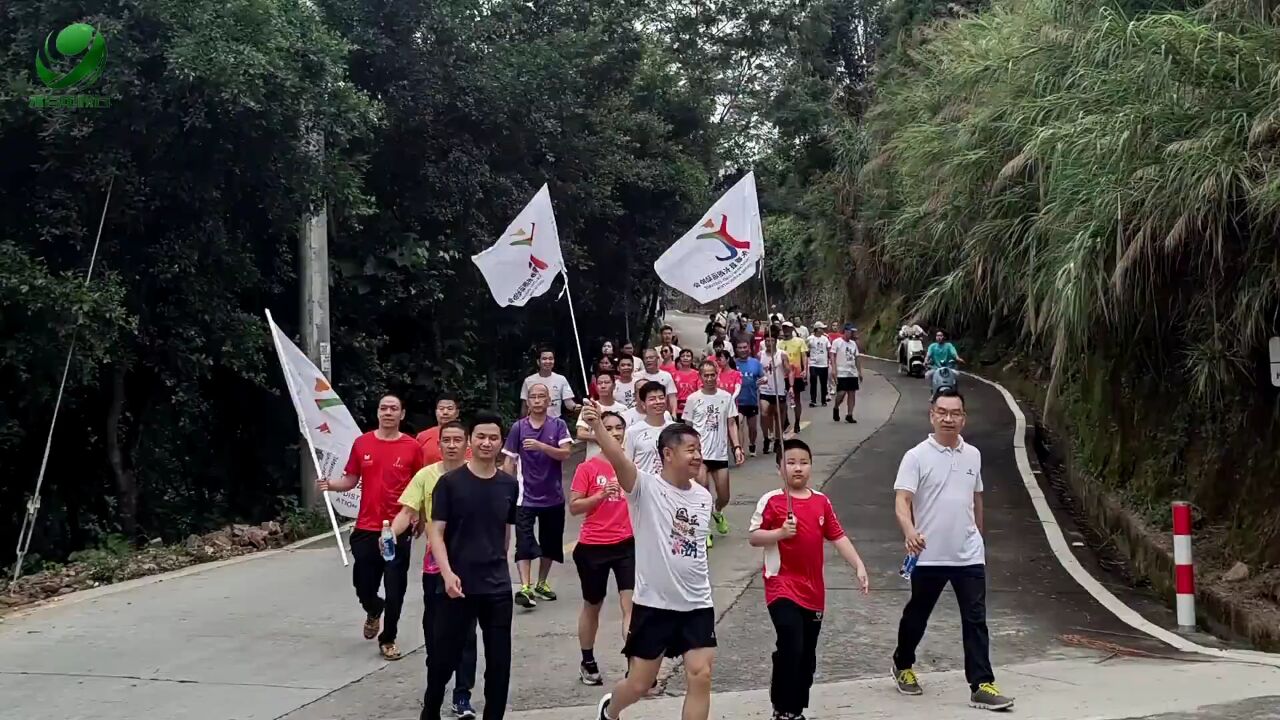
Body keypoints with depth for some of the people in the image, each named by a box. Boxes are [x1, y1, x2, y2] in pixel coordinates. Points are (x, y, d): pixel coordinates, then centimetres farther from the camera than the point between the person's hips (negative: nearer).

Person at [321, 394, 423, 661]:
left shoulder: (412, 447, -2)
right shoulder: (362, 443, 3)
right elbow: (351, 480, 10)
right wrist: (330, 485, -9)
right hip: (366, 528, 2)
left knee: (395, 587, 1)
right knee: (363, 582, 7)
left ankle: (388, 640, 17)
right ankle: (373, 611, 42)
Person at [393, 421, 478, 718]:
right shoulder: (426, 475, -1)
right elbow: (408, 512, -5)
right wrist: (391, 533, -24)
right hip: (435, 562, 2)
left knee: (465, 631, 0)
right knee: (434, 626, 12)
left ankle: (462, 695, 4)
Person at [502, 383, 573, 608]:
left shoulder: (558, 425, 0)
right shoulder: (518, 427, -1)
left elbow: (565, 453, -12)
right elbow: (509, 460, 0)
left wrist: (540, 446, -25)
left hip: (553, 496, 2)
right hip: (526, 496, -2)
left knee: (549, 543, 12)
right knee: (524, 543, -14)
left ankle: (541, 584, 27)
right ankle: (525, 588, -20)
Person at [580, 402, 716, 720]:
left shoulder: (703, 497, 6)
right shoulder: (645, 487, -12)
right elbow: (618, 459, -33)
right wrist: (597, 426, -50)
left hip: (697, 605, 4)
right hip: (653, 604, -4)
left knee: (700, 676, -6)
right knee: (639, 684, 6)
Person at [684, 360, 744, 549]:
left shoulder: (726, 397, 3)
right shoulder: (693, 399, -2)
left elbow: (731, 424, 7)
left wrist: (737, 447, -3)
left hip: (721, 453, 2)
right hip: (700, 453, -2)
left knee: (724, 497, 9)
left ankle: (717, 513, 44)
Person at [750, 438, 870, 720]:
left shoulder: (821, 501, 7)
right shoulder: (772, 500, -8)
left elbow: (838, 537, 10)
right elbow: (753, 537, -9)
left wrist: (859, 567, 2)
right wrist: (780, 532, -24)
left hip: (813, 591, 6)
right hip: (782, 588, -6)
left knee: (808, 657, 13)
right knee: (790, 649, -17)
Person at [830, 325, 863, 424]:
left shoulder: (853, 343, 14)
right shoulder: (837, 342, -4)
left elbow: (857, 358, 19)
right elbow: (832, 356, -8)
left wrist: (859, 372, 15)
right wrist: (834, 369, -17)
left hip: (853, 373, 6)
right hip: (841, 373, -6)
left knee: (852, 393, 2)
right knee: (841, 393, -10)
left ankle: (849, 415, 7)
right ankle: (835, 408, 17)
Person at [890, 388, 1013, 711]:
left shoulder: (973, 455, 7)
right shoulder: (916, 456, -9)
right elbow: (902, 502, -18)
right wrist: (910, 531, -36)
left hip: (969, 555, 3)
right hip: (929, 556, -3)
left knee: (976, 621, -2)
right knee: (917, 615, 14)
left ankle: (981, 686, 0)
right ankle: (903, 665, 36)